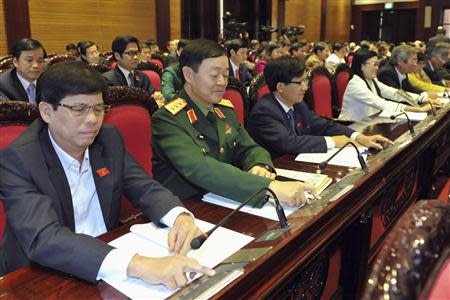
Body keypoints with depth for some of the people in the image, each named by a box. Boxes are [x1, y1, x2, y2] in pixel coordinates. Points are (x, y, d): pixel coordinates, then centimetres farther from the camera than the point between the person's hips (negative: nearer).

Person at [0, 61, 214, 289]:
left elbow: (145, 189, 1)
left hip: (109, 266, 5)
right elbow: (43, 239, -29)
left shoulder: (109, 139, -2)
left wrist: (181, 217, -22)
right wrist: (136, 265, -42)